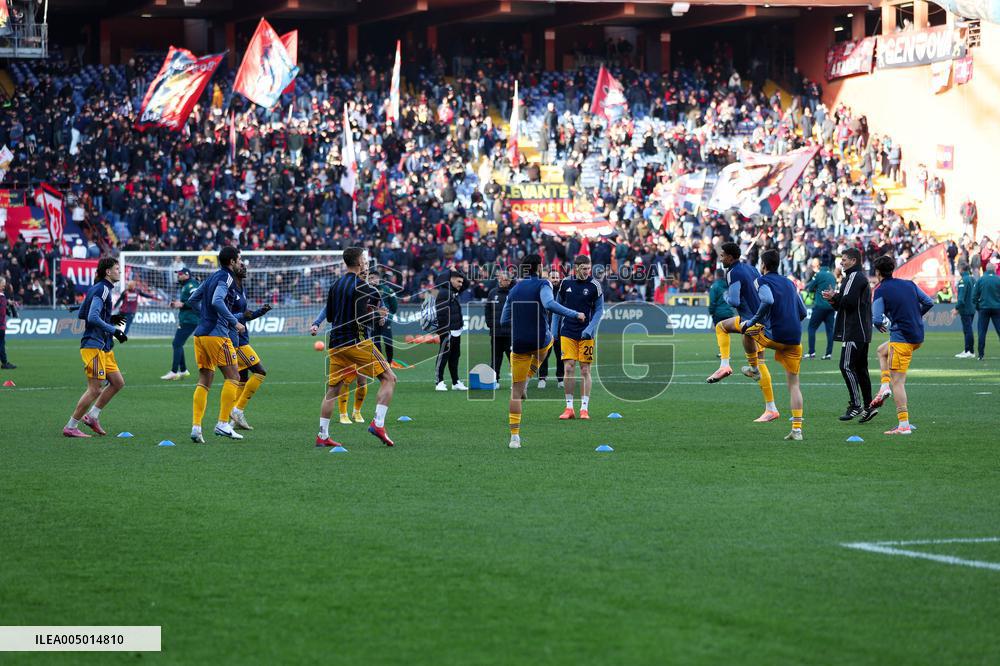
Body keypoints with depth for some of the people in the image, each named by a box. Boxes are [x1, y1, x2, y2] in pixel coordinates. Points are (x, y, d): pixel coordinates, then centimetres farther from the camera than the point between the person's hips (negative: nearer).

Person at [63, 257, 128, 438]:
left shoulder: (98, 289, 16)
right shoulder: (102, 290, -15)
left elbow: (82, 314, 21)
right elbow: (93, 318, -24)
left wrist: (109, 319, 18)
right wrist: (113, 330, -21)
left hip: (103, 347, 10)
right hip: (94, 346, -10)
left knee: (117, 382, 11)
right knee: (95, 389, -8)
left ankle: (92, 416, 18)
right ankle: (70, 427, -1)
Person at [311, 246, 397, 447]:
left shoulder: (336, 285, 14)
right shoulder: (360, 286, -10)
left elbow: (329, 316, 19)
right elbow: (362, 318, -18)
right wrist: (378, 314, -2)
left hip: (336, 345, 8)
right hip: (356, 343, -8)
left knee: (332, 390, 10)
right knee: (389, 378, -1)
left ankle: (322, 436, 6)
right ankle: (378, 423, -14)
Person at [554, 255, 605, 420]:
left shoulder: (594, 285, -4)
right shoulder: (565, 283, 3)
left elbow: (599, 310, -1)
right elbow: (558, 306, 13)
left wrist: (590, 328, -13)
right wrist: (554, 329, 9)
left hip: (586, 334, -2)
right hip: (567, 332, 2)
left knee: (585, 370, 0)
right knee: (568, 368, -5)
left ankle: (584, 408, 5)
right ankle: (569, 408, 2)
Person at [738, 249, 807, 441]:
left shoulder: (762, 281, -1)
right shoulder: (789, 283, 18)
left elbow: (768, 301, -22)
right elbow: (802, 312, 18)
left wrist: (752, 322, -13)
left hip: (774, 336, -5)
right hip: (794, 339, 5)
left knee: (746, 328, 25)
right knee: (794, 384, 6)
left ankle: (752, 368, 30)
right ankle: (797, 429, 0)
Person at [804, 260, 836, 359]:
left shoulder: (819, 274, -7)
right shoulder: (832, 276, 12)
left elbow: (809, 288, -4)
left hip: (820, 306, -5)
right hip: (831, 306, 5)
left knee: (812, 327, 4)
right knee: (830, 329, 5)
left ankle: (812, 352, -3)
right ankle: (829, 353, 0)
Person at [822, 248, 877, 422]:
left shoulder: (855, 277, -10)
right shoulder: (861, 277, 23)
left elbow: (849, 301, -22)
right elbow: (846, 304, 23)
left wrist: (834, 297, -6)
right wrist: (834, 300, 6)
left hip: (854, 332, -11)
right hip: (863, 332, 11)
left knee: (847, 366, -11)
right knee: (860, 368, 10)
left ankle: (856, 405, -12)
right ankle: (868, 406, 9)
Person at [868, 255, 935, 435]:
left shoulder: (880, 291, -7)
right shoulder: (909, 284, 10)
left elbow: (877, 319, -14)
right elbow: (929, 303, 12)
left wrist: (879, 326, 9)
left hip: (901, 338, -7)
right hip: (918, 336, 7)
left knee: (897, 382, -4)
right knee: (882, 350, 33)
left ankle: (904, 425, -9)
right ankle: (885, 386, 17)